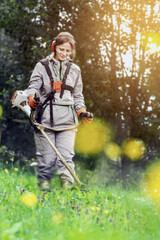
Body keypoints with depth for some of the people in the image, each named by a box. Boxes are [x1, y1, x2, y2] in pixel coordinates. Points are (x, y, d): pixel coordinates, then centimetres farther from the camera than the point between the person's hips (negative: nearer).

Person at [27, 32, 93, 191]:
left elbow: (77, 96, 23)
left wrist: (82, 112, 6)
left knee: (66, 155, -11)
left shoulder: (74, 70, 19)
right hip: (46, 117, -2)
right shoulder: (42, 66, 11)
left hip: (67, 120, 2)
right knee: (47, 157, -3)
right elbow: (33, 85, 3)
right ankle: (43, 184, 12)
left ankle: (67, 184, -15)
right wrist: (32, 98, -20)